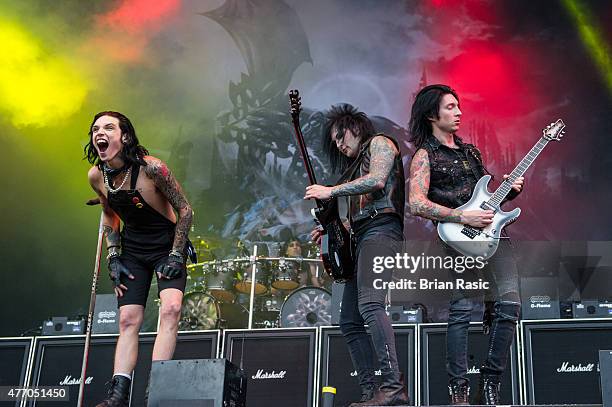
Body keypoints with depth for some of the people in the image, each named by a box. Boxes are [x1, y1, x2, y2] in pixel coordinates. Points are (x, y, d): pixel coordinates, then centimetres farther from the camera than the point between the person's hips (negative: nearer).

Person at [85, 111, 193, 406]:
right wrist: (113, 258, 3)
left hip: (167, 245, -5)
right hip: (132, 250, 5)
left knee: (170, 308, -24)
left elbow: (185, 210, -14)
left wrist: (175, 256, -16)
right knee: (128, 320, -2)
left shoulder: (151, 168, -23)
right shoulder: (96, 176, -6)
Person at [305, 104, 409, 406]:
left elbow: (378, 180, -14)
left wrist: (330, 191, -11)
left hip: (381, 231, -10)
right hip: (361, 238, 10)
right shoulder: (355, 164, 32)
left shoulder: (380, 143, 7)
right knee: (350, 322, 3)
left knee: (370, 305, -30)